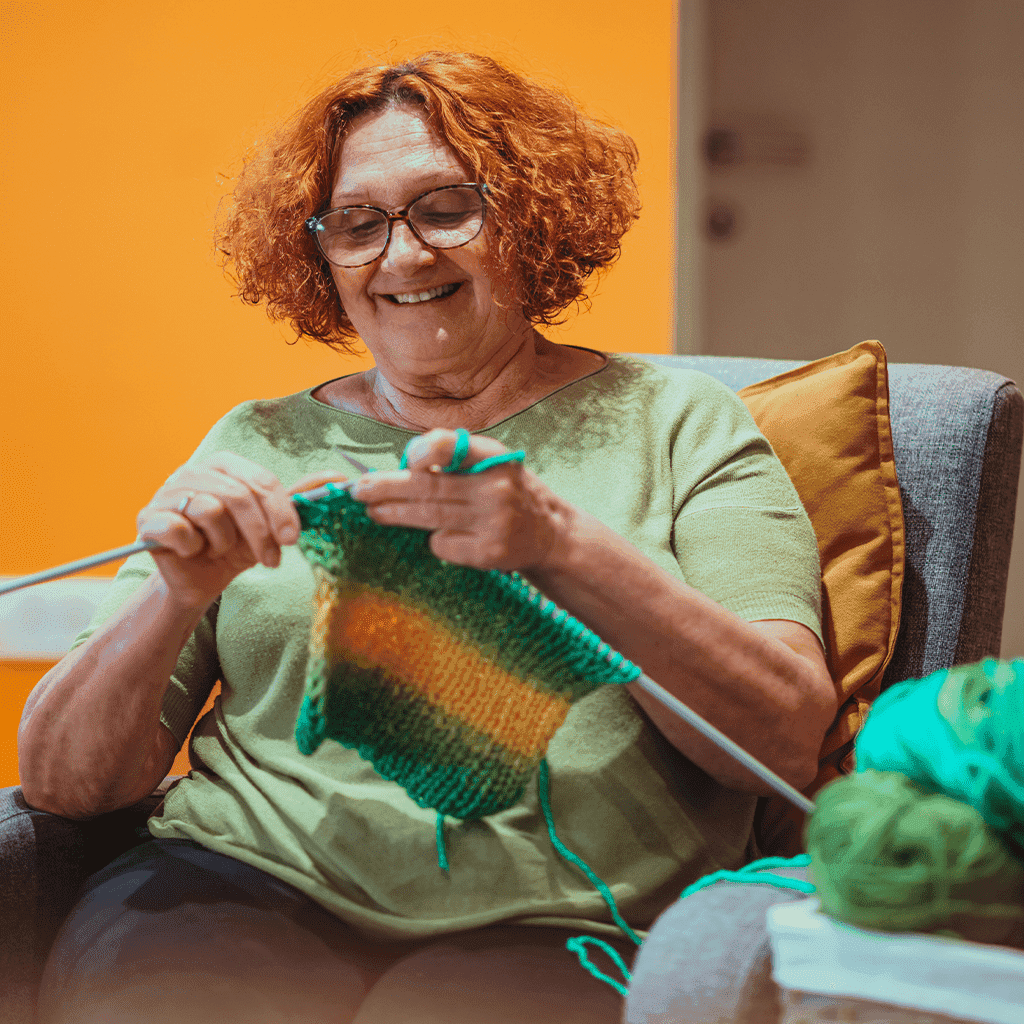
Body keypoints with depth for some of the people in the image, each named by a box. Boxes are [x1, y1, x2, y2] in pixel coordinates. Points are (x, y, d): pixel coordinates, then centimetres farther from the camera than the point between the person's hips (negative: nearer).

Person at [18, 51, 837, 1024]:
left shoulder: (677, 423, 12)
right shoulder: (258, 445, 16)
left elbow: (787, 741, -4)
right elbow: (61, 780, 10)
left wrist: (562, 543, -18)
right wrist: (174, 596, -11)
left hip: (554, 933, -1)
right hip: (249, 893, 2)